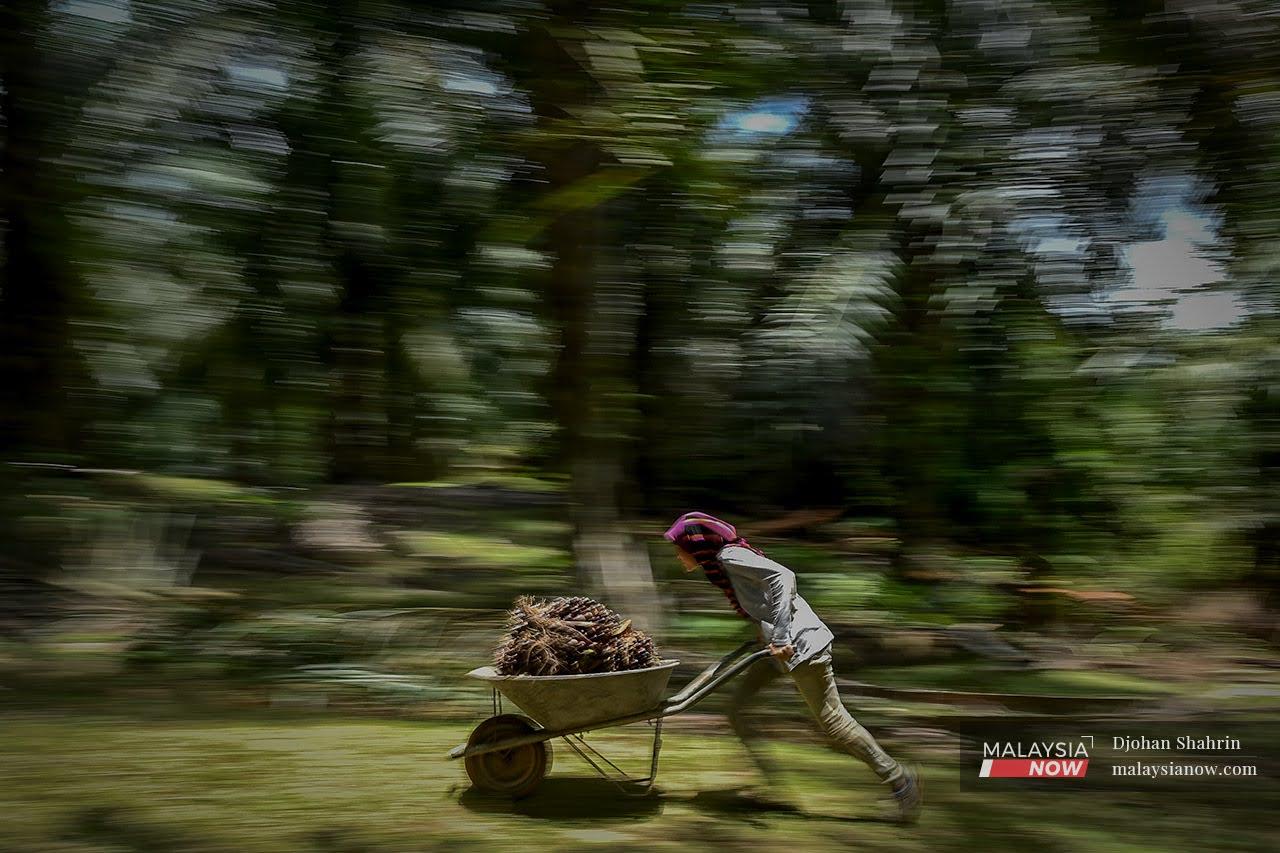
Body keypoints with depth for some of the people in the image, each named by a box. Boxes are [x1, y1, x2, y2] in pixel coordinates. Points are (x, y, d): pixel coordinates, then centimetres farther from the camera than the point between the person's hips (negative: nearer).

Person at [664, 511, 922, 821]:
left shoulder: (728, 557, -13)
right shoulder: (719, 565, 14)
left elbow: (782, 576, -24)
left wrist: (780, 636, -26)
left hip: (798, 643, -10)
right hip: (779, 646, 10)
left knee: (832, 720, -2)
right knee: (737, 708, 9)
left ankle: (899, 778, 11)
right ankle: (773, 783, 15)